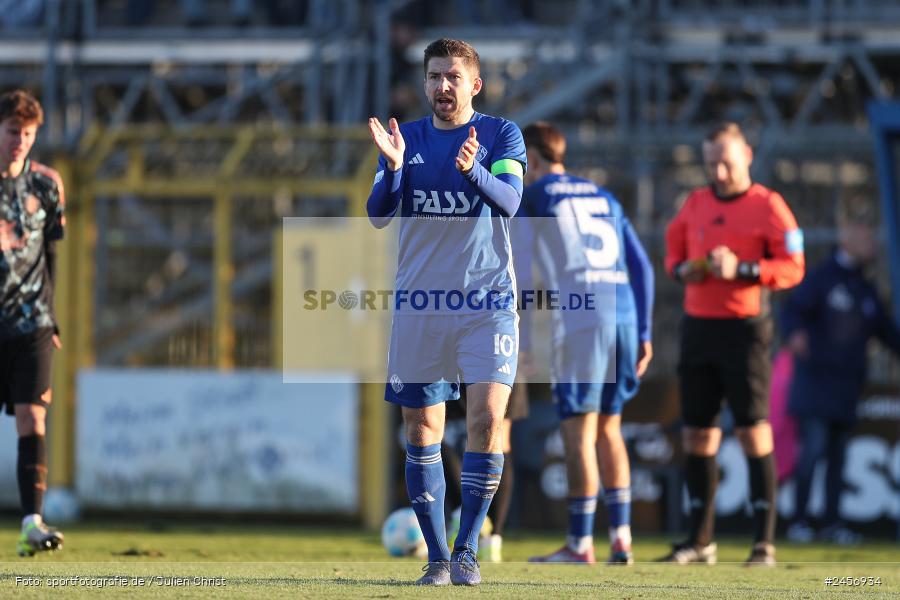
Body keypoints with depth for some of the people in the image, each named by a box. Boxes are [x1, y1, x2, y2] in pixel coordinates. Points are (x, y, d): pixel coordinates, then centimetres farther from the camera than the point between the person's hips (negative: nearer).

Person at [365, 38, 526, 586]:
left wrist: (473, 171, -34)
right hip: (419, 303, 3)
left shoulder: (501, 135, 1)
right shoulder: (406, 139, 8)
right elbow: (378, 214, -2)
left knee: (488, 417, -16)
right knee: (422, 431, 3)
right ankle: (437, 557, 11)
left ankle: (467, 549, -7)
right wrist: (392, 169, -22)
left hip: (488, 299, -3)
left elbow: (509, 201, -14)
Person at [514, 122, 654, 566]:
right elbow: (641, 267, 18)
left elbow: (519, 273, -2)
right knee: (608, 429, 13)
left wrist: (519, 342, -1)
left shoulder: (530, 198, 6)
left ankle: (579, 543, -5)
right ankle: (620, 537, 6)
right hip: (623, 313, 6)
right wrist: (643, 333, 19)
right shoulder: (604, 199, 23)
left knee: (578, 432, -4)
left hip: (578, 320, -6)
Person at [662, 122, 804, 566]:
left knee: (753, 433, -9)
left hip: (744, 328, -6)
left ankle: (765, 543, -7)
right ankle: (700, 539, 16)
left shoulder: (767, 206, -5)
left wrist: (741, 269, -21)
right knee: (697, 434, 7)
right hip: (698, 326, 6)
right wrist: (683, 269, 1)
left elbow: (792, 267, -10)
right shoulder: (696, 203, 13)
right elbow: (673, 250, 23)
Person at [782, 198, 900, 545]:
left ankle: (832, 522, 14)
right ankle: (799, 521, -7)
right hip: (816, 376, -6)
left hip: (847, 383, 6)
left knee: (838, 454, 8)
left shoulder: (867, 291, 14)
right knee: (813, 447, -12)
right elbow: (793, 310, -14)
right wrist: (795, 333, -34)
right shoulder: (822, 278, -6)